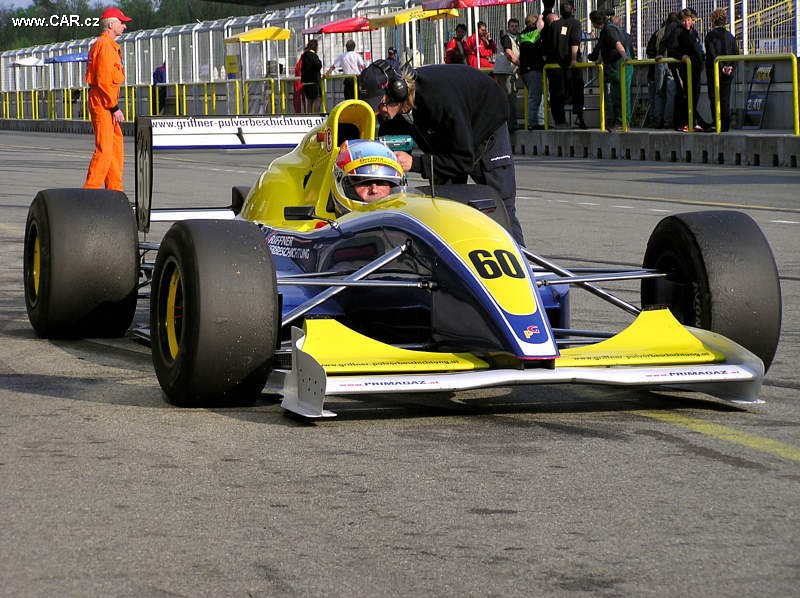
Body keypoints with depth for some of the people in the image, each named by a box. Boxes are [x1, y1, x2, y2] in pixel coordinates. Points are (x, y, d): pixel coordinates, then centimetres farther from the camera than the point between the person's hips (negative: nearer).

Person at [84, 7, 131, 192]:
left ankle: (115, 191, 15)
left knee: (116, 149, 12)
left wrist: (114, 106, 20)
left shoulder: (110, 45, 21)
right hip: (103, 102, -11)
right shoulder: (105, 45, -12)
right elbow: (104, 80, -19)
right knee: (104, 150, -13)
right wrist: (115, 107, -19)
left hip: (107, 104, 11)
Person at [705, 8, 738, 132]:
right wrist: (729, 67, -1)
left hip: (714, 71, -5)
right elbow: (736, 53, 4)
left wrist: (722, 68, -13)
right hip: (728, 74, 5)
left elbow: (712, 55, -15)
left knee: (715, 99, -2)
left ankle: (717, 125, -8)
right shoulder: (730, 36, 8)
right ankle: (726, 125, 8)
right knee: (725, 99, 9)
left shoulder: (710, 35, -8)